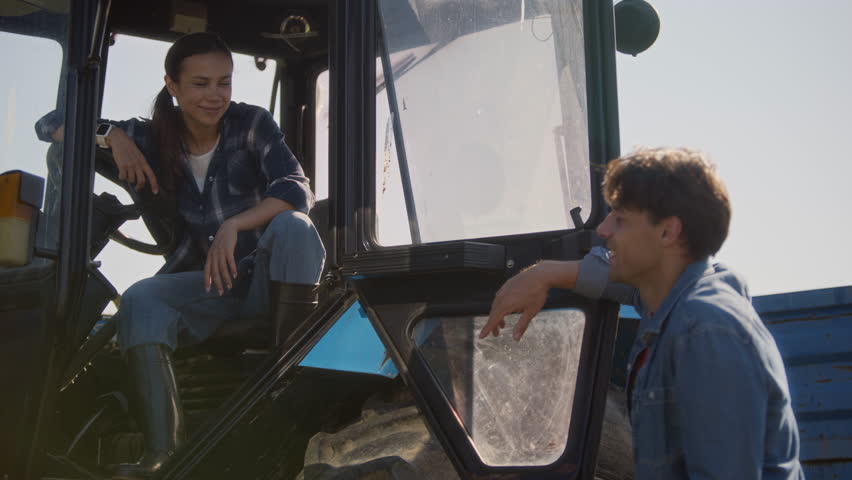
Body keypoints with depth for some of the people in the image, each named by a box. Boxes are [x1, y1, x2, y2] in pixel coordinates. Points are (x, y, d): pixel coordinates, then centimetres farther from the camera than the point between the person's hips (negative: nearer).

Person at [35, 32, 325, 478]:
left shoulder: (251, 123, -6)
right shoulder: (153, 137, 1)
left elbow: (297, 190, -20)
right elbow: (50, 124, 3)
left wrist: (233, 225, -33)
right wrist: (111, 135, -16)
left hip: (267, 278, -2)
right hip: (202, 285, 2)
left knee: (291, 225, -34)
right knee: (140, 300, -29)